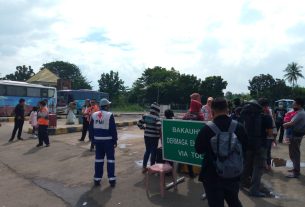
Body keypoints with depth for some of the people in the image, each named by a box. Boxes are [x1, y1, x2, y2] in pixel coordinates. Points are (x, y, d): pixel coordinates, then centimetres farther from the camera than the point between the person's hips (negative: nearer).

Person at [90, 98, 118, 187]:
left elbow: (91, 129, 8)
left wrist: (93, 140, 16)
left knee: (98, 159, 13)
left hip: (98, 140, 5)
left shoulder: (94, 115, 4)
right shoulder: (109, 115, -13)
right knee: (110, 159, 6)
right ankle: (112, 180, 9)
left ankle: (97, 179, 18)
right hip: (108, 140, -5)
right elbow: (113, 130, -13)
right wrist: (115, 141, -3)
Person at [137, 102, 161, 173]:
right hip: (154, 137, -5)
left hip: (146, 136, 6)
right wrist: (159, 133, -11)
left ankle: (144, 167, 24)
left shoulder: (145, 116, 1)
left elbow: (139, 123, 5)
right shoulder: (157, 118, -16)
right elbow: (159, 127, -29)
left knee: (147, 151, 19)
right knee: (153, 152, 7)